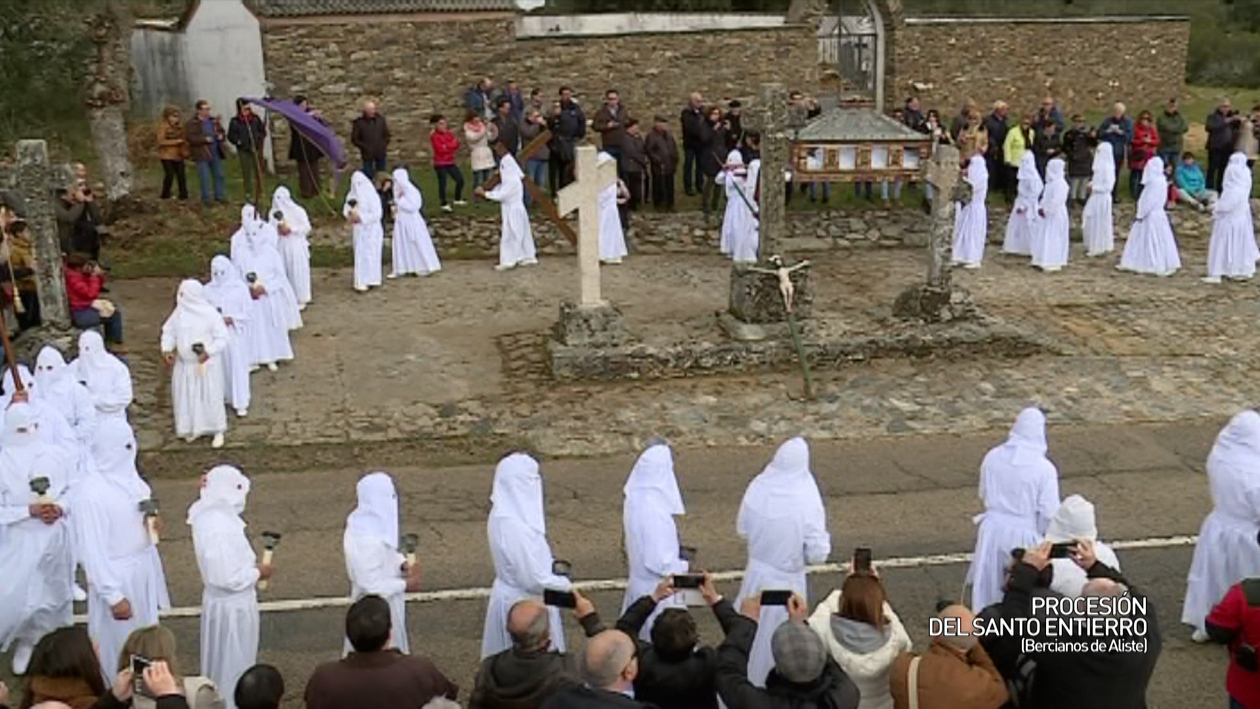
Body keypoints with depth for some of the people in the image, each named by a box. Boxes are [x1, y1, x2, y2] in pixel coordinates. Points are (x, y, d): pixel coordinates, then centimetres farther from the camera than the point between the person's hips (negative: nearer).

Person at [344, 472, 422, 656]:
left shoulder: (373, 522, -5)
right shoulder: (366, 541, -34)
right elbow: (371, 585, -29)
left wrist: (403, 565, -5)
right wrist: (405, 585, -19)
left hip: (385, 603, 9)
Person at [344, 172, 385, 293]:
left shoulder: (372, 196, -14)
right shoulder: (352, 195, 5)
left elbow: (377, 214, -19)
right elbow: (346, 208, 11)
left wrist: (360, 217, -21)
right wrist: (349, 213, -12)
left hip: (371, 230, -6)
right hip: (359, 230, 6)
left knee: (371, 254, -1)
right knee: (360, 255, 6)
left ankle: (372, 280, 8)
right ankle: (362, 282, 11)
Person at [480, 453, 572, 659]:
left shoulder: (502, 515, -2)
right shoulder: (516, 528, -31)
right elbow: (534, 580, -26)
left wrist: (551, 564, 3)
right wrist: (565, 585, -10)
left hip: (511, 596, 9)